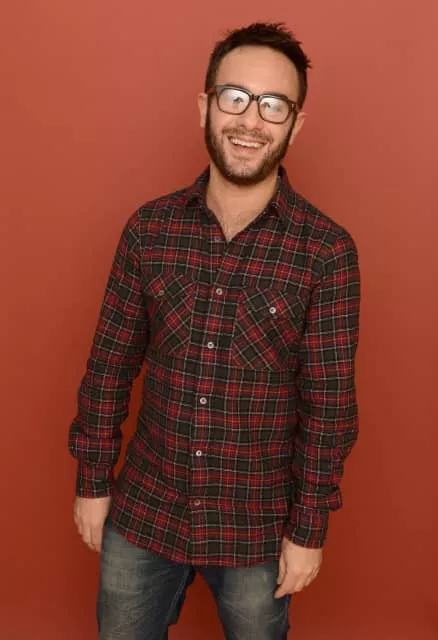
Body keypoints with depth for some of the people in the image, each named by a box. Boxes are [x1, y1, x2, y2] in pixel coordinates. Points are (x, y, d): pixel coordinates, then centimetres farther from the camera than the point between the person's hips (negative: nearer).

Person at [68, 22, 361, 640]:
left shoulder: (327, 251, -15)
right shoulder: (148, 228, -7)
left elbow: (330, 403, -10)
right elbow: (110, 363, -1)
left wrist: (310, 529, -7)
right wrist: (92, 480, 3)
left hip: (258, 527, -2)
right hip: (141, 513, 3)